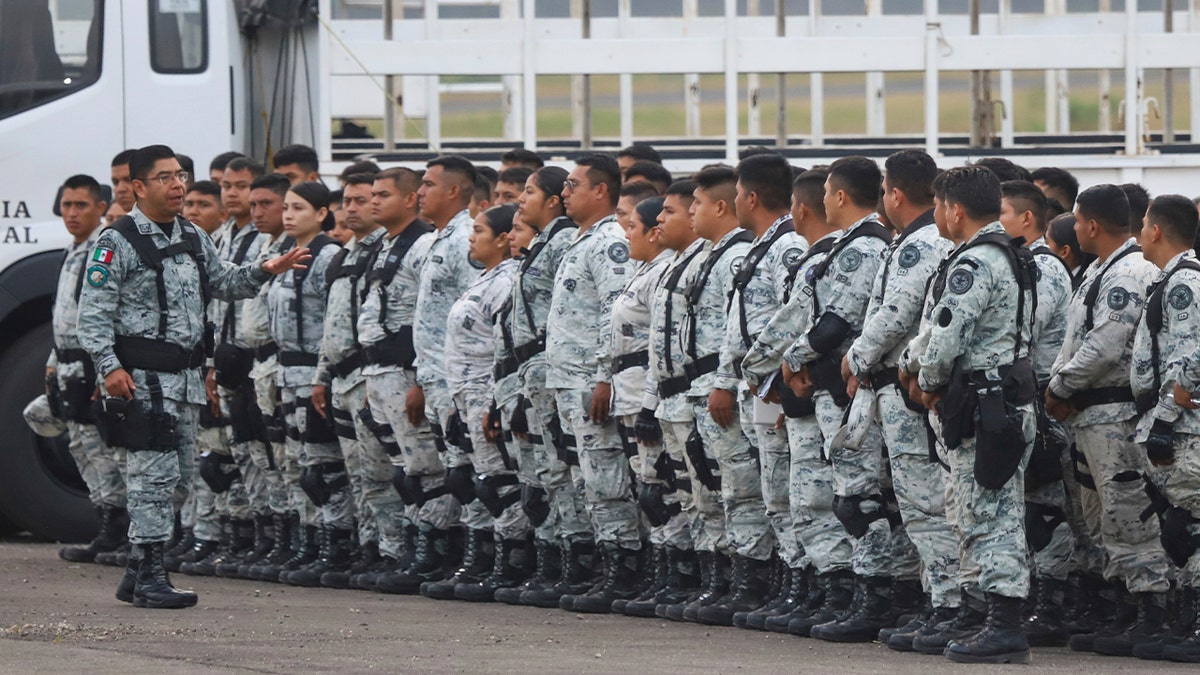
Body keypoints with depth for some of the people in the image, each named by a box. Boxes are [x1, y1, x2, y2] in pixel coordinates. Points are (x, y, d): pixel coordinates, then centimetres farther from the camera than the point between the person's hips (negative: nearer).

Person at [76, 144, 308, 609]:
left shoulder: (193, 239, 13)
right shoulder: (118, 242, -9)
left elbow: (223, 282, 27)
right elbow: (93, 313, -12)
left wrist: (264, 272, 10)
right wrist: (109, 367, -21)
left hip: (186, 375, 8)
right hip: (142, 378, -8)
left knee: (176, 475, 11)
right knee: (154, 473, -10)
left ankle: (138, 574, 20)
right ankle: (150, 576, -5)